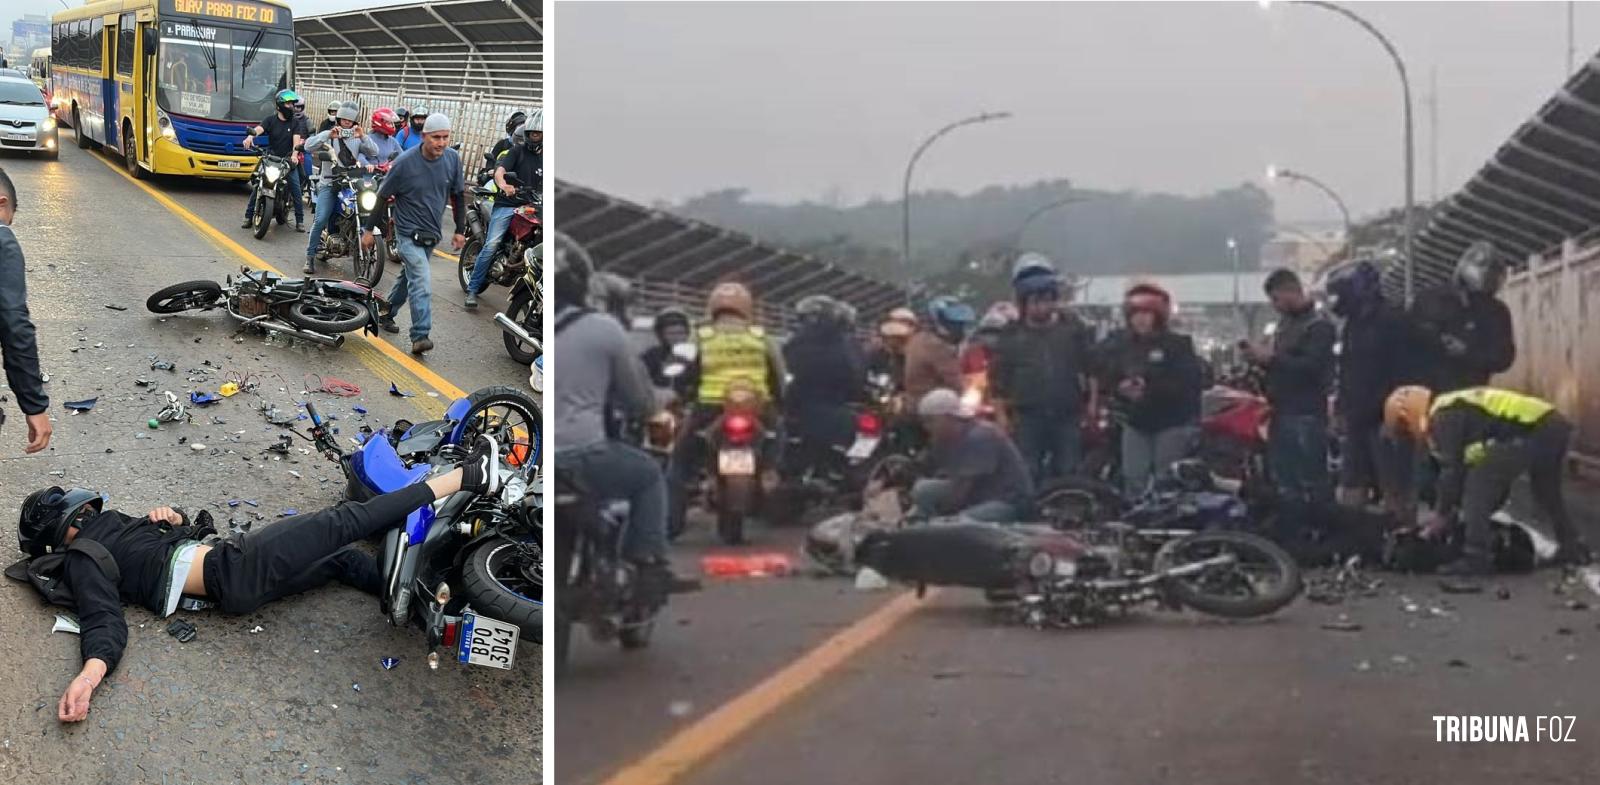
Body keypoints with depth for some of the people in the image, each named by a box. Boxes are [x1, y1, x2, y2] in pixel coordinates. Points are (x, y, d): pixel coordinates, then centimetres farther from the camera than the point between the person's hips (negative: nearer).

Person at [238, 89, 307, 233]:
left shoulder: (295, 122, 4)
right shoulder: (271, 120, 2)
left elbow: (297, 139, -10)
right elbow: (259, 128, -16)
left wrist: (294, 154, -29)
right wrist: (250, 136, -39)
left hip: (289, 161, 0)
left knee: (296, 189, -9)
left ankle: (300, 221, -1)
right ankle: (248, 216, 5)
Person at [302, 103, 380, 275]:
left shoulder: (357, 138, 13)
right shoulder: (328, 135, 7)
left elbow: (373, 152, -2)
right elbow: (309, 146, -9)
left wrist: (362, 137, -19)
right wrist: (328, 135, -22)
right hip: (330, 184, -3)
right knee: (320, 220, -17)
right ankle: (310, 257, -11)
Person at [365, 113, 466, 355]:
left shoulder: (452, 159, -5)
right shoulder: (405, 162, -17)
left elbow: (457, 195, 9)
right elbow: (383, 196, -7)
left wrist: (460, 230, 9)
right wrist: (369, 230, -3)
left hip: (431, 234, 6)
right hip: (409, 233, -6)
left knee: (410, 276, 21)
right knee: (422, 284, -18)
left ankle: (387, 313, 41)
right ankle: (420, 336, -17)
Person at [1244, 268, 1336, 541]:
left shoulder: (1319, 326, -9)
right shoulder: (1284, 324, 18)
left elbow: (1311, 367, -21)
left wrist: (1271, 357, -20)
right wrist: (1261, 357, 3)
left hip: (1307, 416, -9)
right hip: (1281, 413, 9)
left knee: (1313, 482, -8)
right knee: (1285, 483, 13)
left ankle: (1322, 536, -4)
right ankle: (1291, 536, 20)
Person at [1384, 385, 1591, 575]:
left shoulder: (1443, 417, -1)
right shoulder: (1457, 407, 29)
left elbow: (1452, 470, -3)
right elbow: (1467, 464, 33)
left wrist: (1442, 515, 8)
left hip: (1532, 431, -10)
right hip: (1557, 425, 10)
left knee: (1478, 485, -2)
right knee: (1547, 493, 31)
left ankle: (1475, 557, -4)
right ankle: (1573, 547, 40)